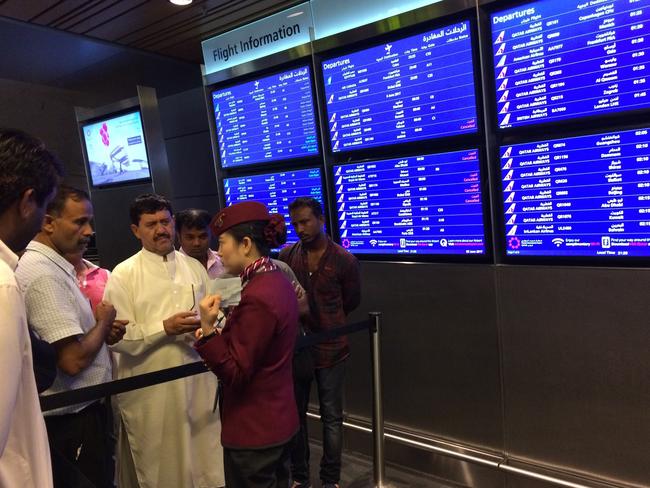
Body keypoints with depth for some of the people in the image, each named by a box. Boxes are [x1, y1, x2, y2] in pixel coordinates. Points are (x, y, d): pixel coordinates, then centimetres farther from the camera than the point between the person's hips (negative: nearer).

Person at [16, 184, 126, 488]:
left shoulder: (53, 266, 7)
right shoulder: (43, 275, -24)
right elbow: (73, 360, -28)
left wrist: (103, 331, 2)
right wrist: (104, 322, -11)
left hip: (80, 409, 10)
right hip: (71, 418, -9)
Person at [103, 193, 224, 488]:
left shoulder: (194, 267, 7)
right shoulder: (123, 274, -6)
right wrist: (165, 328, -21)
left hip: (199, 381, 4)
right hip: (151, 391, -3)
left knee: (206, 463, 14)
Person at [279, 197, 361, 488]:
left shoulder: (344, 261, -10)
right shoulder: (286, 257, -4)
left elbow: (351, 302, 4)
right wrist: (296, 321, -1)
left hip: (331, 350, -2)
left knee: (331, 418, 11)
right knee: (295, 415, 15)